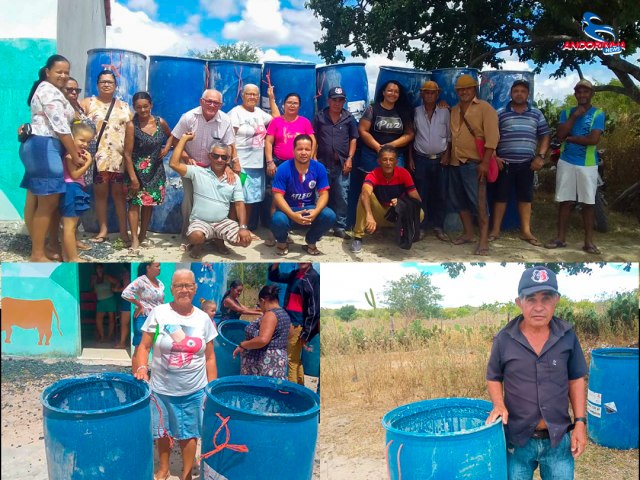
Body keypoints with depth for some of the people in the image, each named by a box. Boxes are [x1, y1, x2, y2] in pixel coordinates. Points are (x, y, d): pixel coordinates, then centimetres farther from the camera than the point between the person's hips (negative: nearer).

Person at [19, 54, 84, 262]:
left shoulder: (46, 89, 24)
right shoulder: (50, 91, -10)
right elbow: (60, 127, -15)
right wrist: (75, 156, -10)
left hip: (38, 146, 11)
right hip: (44, 147, -11)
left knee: (35, 200, 11)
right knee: (49, 202, -8)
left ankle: (37, 248, 16)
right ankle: (37, 254, -4)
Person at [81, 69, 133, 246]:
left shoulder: (124, 106, 14)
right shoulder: (87, 103, 6)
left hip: (119, 157, 1)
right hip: (98, 157, -1)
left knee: (119, 193, 4)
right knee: (100, 193, 4)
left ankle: (123, 231, 7)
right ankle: (103, 229, 14)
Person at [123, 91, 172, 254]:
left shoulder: (160, 122, -3)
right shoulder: (132, 125, -16)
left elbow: (170, 135, 20)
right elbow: (127, 154, -16)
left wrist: (167, 148, -1)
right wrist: (133, 178, -19)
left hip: (155, 169, 4)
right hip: (138, 169, -4)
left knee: (150, 202, 11)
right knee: (135, 203, -9)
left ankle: (143, 236, 24)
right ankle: (134, 240, -8)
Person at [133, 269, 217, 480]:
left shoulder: (203, 318, -1)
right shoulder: (158, 313, -6)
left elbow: (210, 357, 4)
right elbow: (144, 346, -4)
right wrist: (141, 369, -22)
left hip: (194, 390, 1)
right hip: (162, 388, 0)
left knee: (189, 433, 11)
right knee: (162, 431, 16)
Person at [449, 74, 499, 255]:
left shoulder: (485, 108, -5)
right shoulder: (454, 110, 15)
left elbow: (492, 136, -12)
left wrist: (485, 162, -19)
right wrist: (447, 154, 14)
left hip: (474, 163, -7)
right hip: (455, 162, 7)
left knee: (478, 202, -7)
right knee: (459, 200, 12)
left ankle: (483, 240, -2)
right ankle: (468, 233, 26)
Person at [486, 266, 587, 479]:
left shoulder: (567, 336, -6)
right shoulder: (504, 339, -10)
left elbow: (576, 380, 4)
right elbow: (494, 378, 3)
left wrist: (580, 422, -1)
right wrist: (499, 404, -15)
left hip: (559, 439, 1)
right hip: (517, 440, -1)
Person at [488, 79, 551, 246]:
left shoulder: (536, 114, 8)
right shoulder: (500, 114, 2)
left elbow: (544, 136, 9)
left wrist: (540, 156, -2)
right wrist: (493, 157, -7)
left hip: (527, 163, 2)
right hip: (504, 163, -2)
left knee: (525, 197, 7)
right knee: (500, 196, 3)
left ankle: (525, 231, 14)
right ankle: (495, 230, 11)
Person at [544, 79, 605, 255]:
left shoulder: (598, 114, 0)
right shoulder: (566, 112, 8)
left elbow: (593, 139, -13)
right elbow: (560, 135, -6)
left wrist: (571, 138, -7)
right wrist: (574, 116, -10)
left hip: (588, 164, -2)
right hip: (566, 162, 2)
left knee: (588, 202, 1)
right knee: (565, 200, 5)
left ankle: (589, 241, 5)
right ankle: (561, 238, 12)